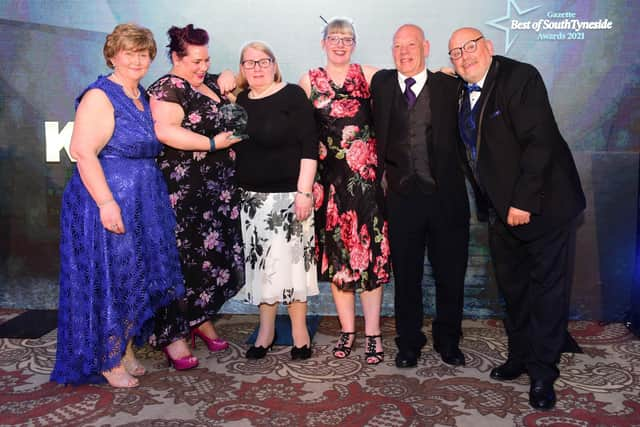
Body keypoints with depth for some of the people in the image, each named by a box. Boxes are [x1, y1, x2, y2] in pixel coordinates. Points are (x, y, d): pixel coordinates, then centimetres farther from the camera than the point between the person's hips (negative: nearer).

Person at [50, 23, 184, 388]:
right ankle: (108, 362, 16)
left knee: (136, 279, 14)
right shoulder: (99, 96, -11)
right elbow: (83, 151, -20)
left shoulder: (143, 96, 13)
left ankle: (126, 351, 29)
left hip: (143, 205, 8)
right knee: (108, 280, 1)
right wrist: (106, 202, -26)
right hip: (108, 203, -8)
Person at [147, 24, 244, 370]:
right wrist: (213, 143, -20)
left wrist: (231, 79, 11)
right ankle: (173, 335, 8)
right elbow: (165, 131, -23)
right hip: (184, 191, -8)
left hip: (221, 189, 8)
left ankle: (201, 318, 29)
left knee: (217, 255, 11)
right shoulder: (167, 88, -7)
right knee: (184, 259, -4)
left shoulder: (210, 84, 17)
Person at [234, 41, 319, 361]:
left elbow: (309, 146, -9)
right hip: (251, 197, 5)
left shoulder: (292, 95, -4)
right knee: (260, 262, 8)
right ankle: (266, 330, 23)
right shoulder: (239, 101, 11)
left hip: (287, 194, -5)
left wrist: (304, 191, -16)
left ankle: (299, 332, 15)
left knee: (290, 260, -2)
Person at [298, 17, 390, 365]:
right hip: (328, 177, 1)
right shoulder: (308, 81, 9)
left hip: (365, 175, -1)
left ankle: (372, 332, 10)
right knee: (335, 250, 6)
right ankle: (347, 329, 20)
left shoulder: (369, 76, 6)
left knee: (370, 249, -1)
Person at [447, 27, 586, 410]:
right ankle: (521, 357, 32)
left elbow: (539, 141, -21)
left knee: (548, 287, 2)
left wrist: (524, 202, -23)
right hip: (502, 209, 8)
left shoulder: (520, 77, -14)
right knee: (512, 287, 16)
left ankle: (543, 373, 14)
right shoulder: (463, 93, 8)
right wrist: (489, 205, 7)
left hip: (542, 204, -7)